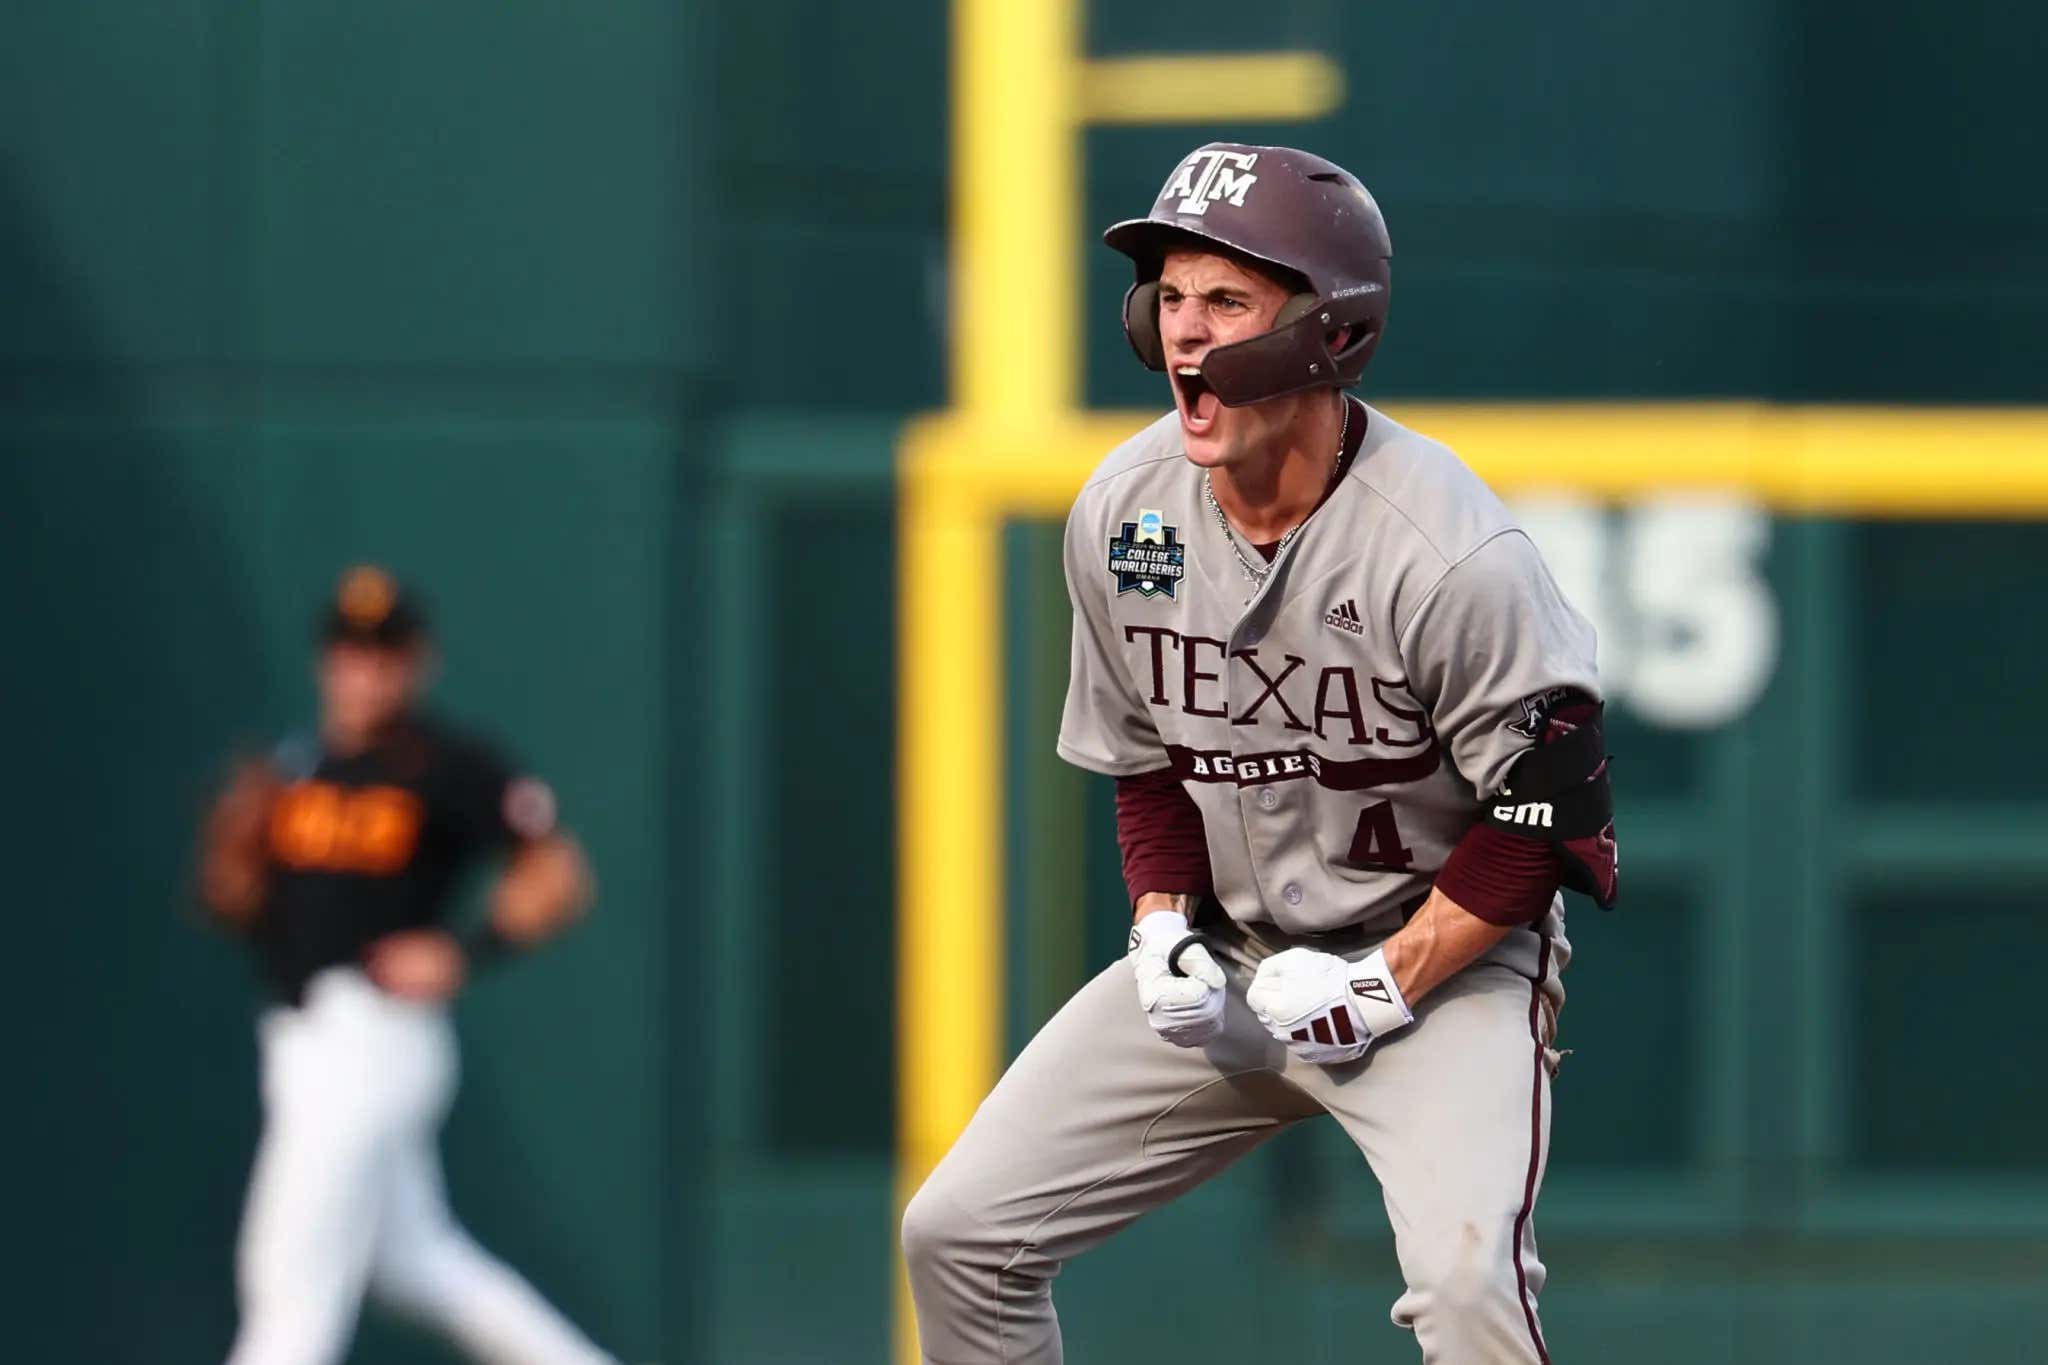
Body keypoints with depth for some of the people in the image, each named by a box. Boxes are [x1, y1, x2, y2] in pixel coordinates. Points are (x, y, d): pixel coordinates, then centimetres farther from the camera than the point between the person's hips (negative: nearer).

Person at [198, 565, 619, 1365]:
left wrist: (465, 955, -17)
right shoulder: (299, 767, 13)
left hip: (374, 1027, -8)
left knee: (294, 1276, -8)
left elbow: (558, 877, -7)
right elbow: (233, 904, 13)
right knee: (412, 1256, 16)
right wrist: (237, 838, -6)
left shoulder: (449, 771, -7)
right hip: (303, 1042, 8)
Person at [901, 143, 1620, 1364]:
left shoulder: (1447, 551, -24)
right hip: (1224, 960, 6)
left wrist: (1388, 985, -18)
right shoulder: (1122, 511, -5)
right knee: (959, 1233, 1)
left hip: (1443, 952, -6)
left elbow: (1549, 806, -17)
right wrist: (1164, 930, -4)